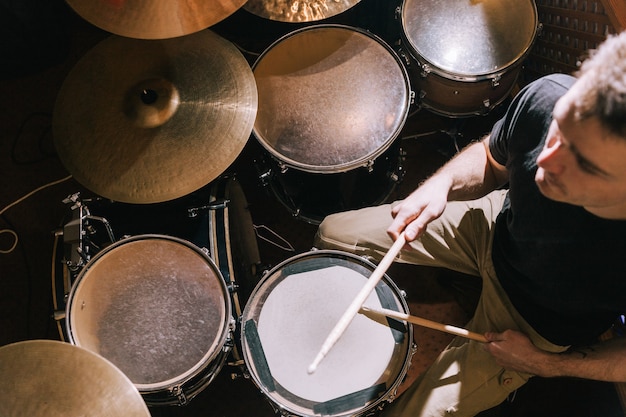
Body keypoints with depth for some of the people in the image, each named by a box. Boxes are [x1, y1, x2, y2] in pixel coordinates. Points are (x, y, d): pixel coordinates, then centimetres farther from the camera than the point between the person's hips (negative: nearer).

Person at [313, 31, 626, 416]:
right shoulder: (549, 98, -34)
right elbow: (490, 160, -8)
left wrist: (546, 365, -15)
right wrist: (443, 183, -27)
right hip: (495, 225, 3)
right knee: (332, 235, 7)